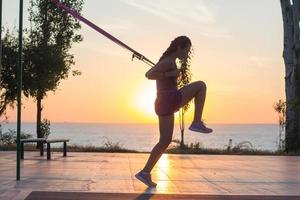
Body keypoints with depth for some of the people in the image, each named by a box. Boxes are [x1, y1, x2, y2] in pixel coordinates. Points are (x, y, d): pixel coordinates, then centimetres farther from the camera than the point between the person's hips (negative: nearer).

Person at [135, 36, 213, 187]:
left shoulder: (167, 61, 21)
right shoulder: (169, 61, -10)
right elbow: (149, 74, -22)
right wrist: (171, 74, -16)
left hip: (163, 105, 9)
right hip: (170, 100, -9)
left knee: (165, 142, 11)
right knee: (201, 85, 2)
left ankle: (145, 173, 9)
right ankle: (197, 123, -2)